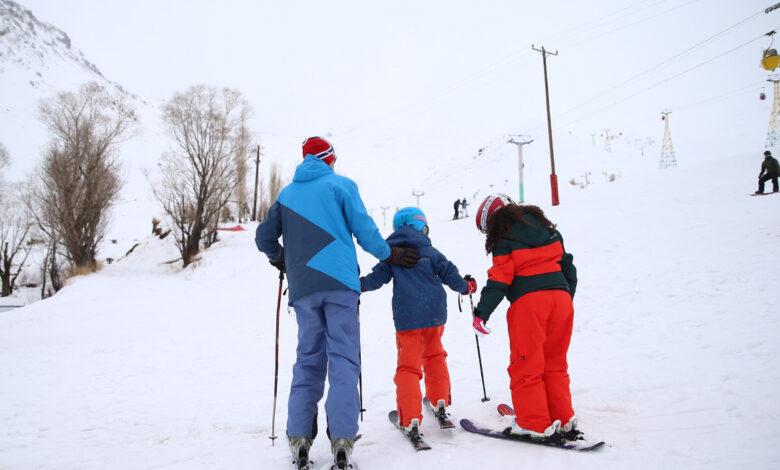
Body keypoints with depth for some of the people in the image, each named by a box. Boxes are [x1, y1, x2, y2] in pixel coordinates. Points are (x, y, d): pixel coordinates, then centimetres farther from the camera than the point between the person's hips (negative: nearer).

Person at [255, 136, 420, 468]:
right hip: (338, 282, -4)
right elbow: (364, 229, -1)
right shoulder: (340, 185, 6)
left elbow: (264, 238, 18)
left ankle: (299, 436, 6)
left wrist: (281, 261, 37)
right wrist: (390, 255, 15)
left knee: (308, 359, 10)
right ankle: (341, 438, -9)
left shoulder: (287, 194, 18)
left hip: (302, 288, 4)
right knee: (343, 358, -2)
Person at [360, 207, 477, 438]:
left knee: (408, 366, 1)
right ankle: (440, 402, 26)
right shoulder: (428, 250, 4)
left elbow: (377, 278, 2)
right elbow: (448, 272, 2)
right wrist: (466, 287, 19)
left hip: (406, 317, -1)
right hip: (434, 314, 1)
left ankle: (410, 419, -7)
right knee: (434, 355, 24)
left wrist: (359, 284, 20)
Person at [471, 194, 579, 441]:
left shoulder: (504, 239, -1)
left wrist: (481, 313, -6)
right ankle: (563, 421, 16)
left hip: (528, 300, -6)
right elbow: (567, 265, 20)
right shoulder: (548, 230, 18)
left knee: (526, 365, 3)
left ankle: (535, 424, 6)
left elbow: (499, 279, -8)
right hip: (561, 296, 7)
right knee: (555, 364, 14)